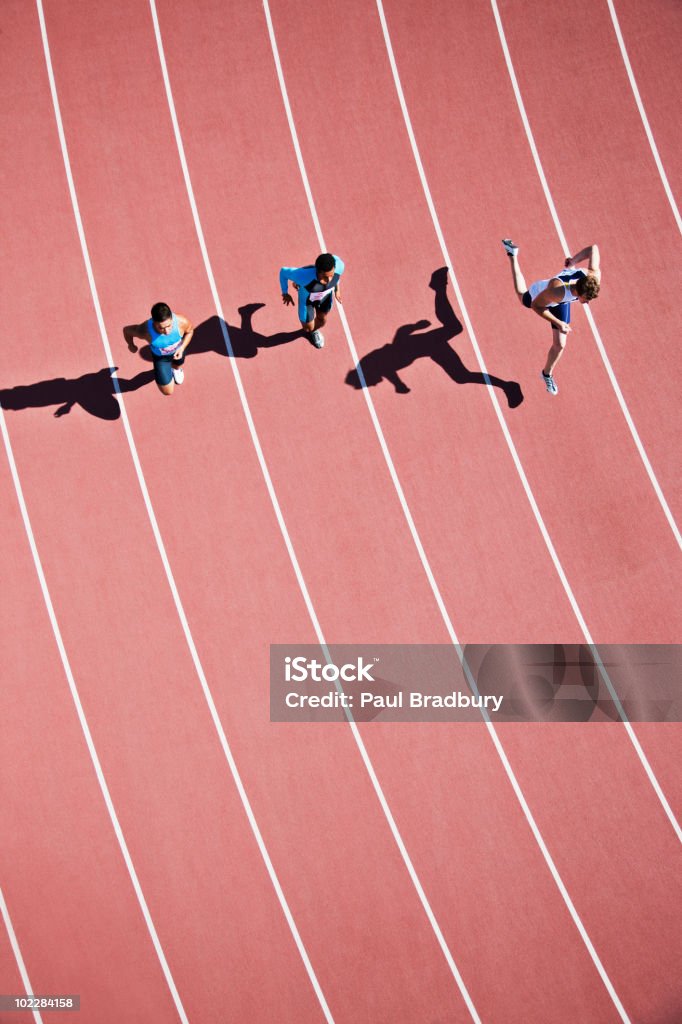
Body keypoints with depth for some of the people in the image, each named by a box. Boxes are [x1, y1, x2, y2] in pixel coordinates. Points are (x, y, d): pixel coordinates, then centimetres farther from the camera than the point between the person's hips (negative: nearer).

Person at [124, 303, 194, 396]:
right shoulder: (145, 331, -44)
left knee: (177, 365, 36)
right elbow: (127, 330, -20)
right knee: (167, 392, 8)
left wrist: (182, 348, -26)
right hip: (160, 356, -1)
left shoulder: (181, 321, -41)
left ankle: (176, 368, 74)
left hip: (177, 351, 2)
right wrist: (131, 345, -1)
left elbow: (190, 331, -14)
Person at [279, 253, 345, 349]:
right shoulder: (305, 276, -49)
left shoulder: (339, 266, -40)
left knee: (322, 320, 29)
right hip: (307, 297, -3)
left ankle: (314, 331, 68)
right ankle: (310, 330, 60)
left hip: (326, 295, 3)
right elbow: (283, 271, -30)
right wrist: (285, 293, -15)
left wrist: (336, 288, -2)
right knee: (308, 328, 19)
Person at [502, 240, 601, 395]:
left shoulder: (594, 277, -39)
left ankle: (547, 373, 34)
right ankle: (513, 255, 55)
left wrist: (574, 261, -10)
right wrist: (558, 323, -41)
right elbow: (536, 305, -35)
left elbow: (593, 248, -24)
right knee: (523, 297, 34)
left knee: (559, 345, 4)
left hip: (561, 302, 3)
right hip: (538, 295, -3)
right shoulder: (558, 290, -53)